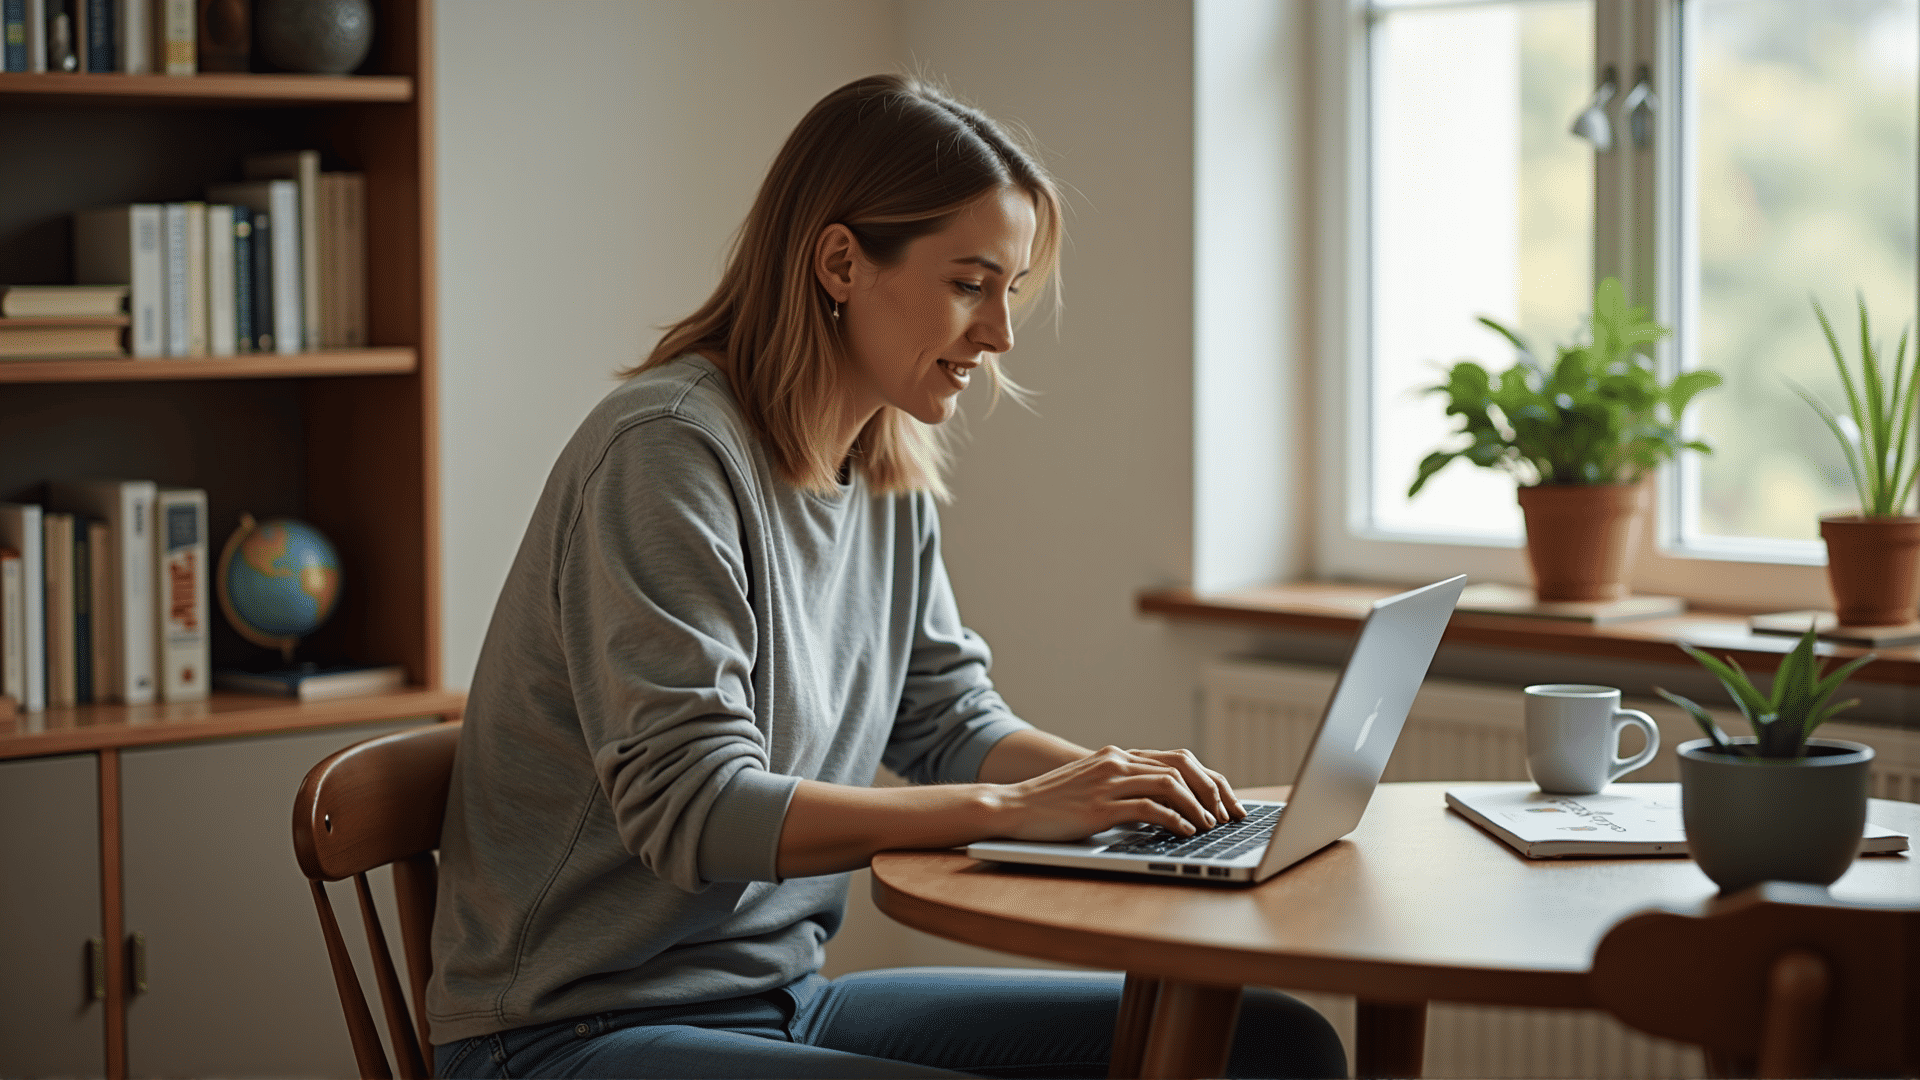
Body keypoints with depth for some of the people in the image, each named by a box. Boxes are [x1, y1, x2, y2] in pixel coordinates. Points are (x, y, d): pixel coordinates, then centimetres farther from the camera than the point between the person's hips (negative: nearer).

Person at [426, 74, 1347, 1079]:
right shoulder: (669, 448, -18)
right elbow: (693, 808, -24)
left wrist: (1107, 776, -6)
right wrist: (1015, 808, -25)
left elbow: (950, 720, 16)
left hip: (787, 998, 9)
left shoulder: (892, 478, 9)